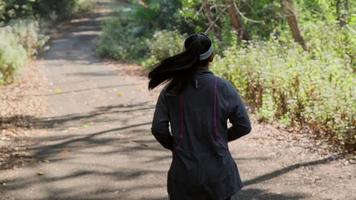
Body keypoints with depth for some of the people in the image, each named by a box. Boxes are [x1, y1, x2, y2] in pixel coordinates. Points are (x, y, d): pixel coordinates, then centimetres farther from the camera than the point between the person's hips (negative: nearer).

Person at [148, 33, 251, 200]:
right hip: (218, 173, -1)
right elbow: (244, 126, -4)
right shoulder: (223, 88, -8)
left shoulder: (171, 90, -5)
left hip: (184, 174, 1)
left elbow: (158, 128, -6)